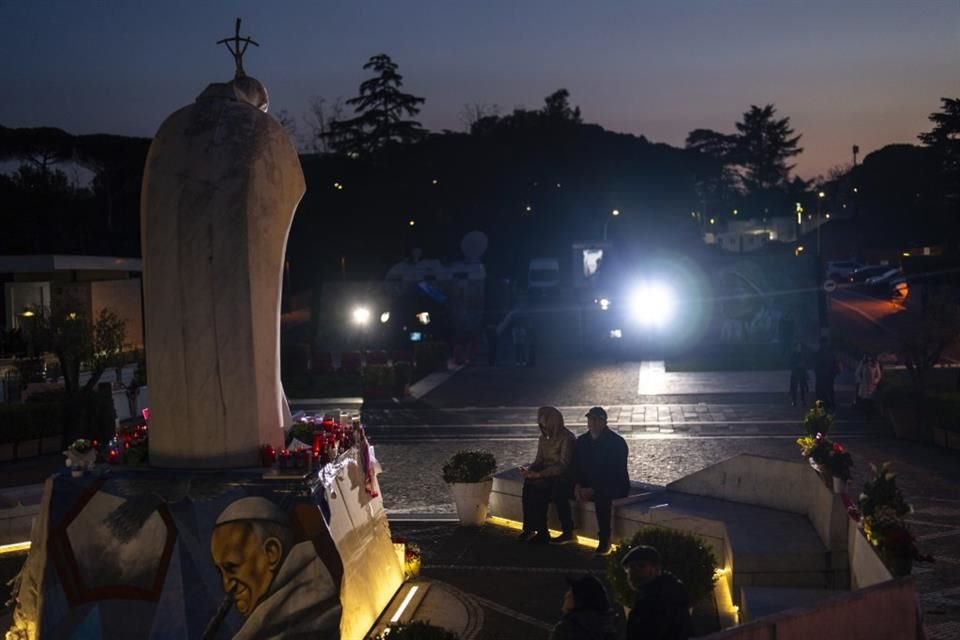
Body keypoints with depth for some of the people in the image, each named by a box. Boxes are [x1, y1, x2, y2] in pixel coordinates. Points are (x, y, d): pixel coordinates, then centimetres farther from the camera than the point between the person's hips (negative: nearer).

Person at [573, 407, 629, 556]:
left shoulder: (617, 443, -15)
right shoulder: (582, 441, 5)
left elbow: (616, 473, -21)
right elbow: (576, 466, 7)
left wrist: (593, 489, -27)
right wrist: (578, 486, -14)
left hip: (615, 486, -6)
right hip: (588, 485, 6)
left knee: (602, 495, -39)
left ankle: (605, 540, -30)